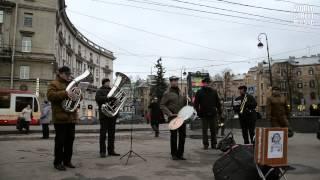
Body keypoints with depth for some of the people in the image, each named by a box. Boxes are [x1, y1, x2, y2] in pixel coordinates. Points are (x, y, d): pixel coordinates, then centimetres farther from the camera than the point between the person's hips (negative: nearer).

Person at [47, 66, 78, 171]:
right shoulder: (54, 84, 0)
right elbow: (50, 95, -17)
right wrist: (65, 93, -26)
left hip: (71, 117, 7)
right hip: (60, 118, -7)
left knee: (70, 140, 9)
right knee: (60, 141, -2)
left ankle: (67, 161, 19)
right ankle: (58, 162, 7)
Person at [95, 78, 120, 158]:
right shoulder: (100, 91, 4)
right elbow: (98, 98, -16)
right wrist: (108, 98, -24)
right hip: (104, 115, -6)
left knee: (112, 133, 7)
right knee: (103, 133, -3)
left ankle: (111, 150, 14)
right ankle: (102, 152, 2)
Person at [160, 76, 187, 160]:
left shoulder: (180, 92, 16)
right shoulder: (167, 93, -2)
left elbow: (184, 103, 24)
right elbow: (162, 105, -7)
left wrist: (186, 99, 2)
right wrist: (169, 113, -16)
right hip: (173, 117, -5)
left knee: (182, 135, 7)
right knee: (173, 136, 1)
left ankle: (180, 154, 19)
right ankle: (174, 154, 14)